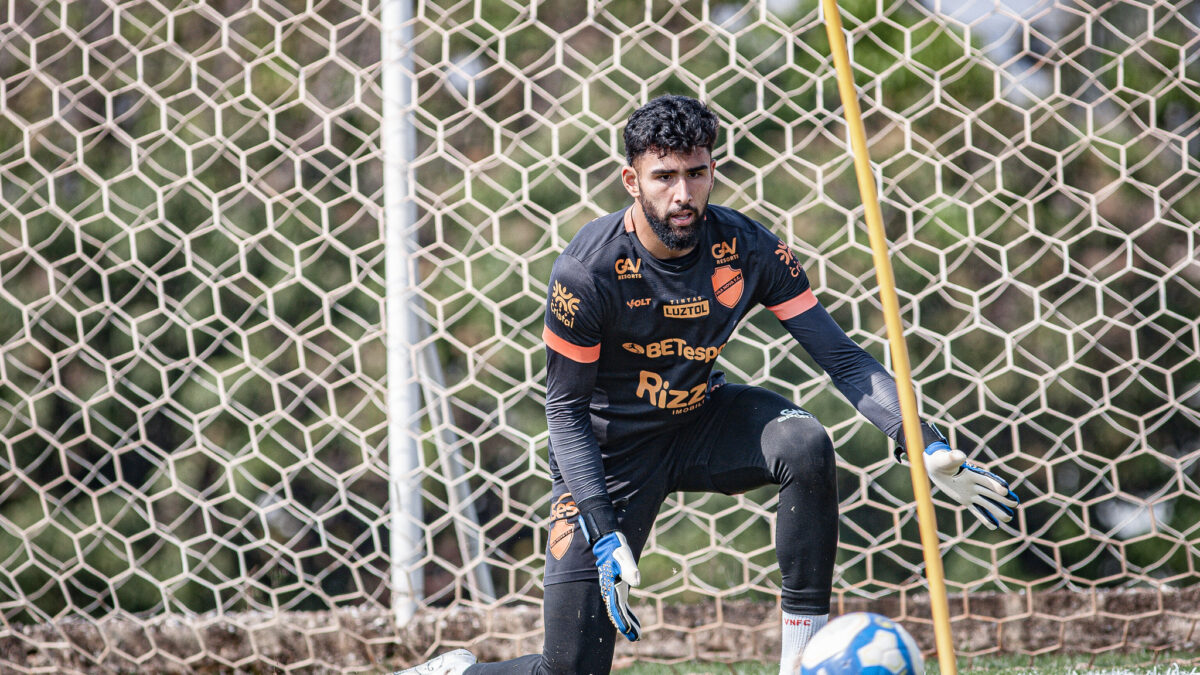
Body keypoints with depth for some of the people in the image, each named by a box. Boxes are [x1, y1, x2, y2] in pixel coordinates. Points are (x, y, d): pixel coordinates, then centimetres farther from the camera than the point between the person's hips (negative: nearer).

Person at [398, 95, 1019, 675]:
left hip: (700, 420, 3)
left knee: (805, 445, -30)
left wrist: (927, 448, -29)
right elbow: (565, 409, -17)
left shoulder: (745, 249, -16)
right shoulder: (588, 271, -25)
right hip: (609, 450, -3)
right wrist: (605, 536, -27)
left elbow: (843, 358, -16)